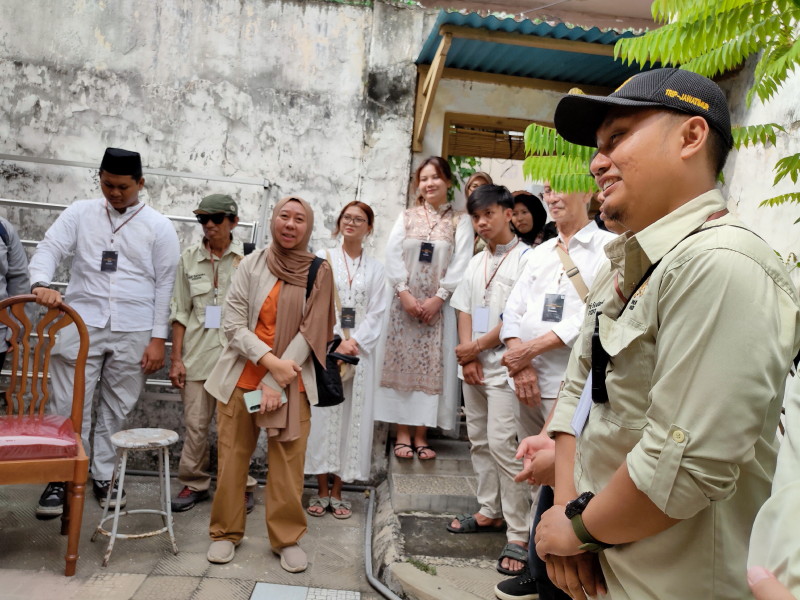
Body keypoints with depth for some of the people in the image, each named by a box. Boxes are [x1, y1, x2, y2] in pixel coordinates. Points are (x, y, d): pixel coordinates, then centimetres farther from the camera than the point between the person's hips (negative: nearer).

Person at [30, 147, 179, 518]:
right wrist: (42, 283, -25)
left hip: (133, 333, 0)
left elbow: (165, 285, 1)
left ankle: (104, 476, 25)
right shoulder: (80, 214, 6)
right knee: (69, 405, 3)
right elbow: (48, 249, -2)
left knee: (117, 409, 10)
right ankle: (61, 478, 17)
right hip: (81, 324, 1)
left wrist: (158, 338, -3)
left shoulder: (159, 227, 2)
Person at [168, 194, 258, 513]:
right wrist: (176, 358, 4)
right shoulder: (189, 258, 6)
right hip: (198, 353, 3)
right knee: (195, 423, 8)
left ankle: (241, 485, 20)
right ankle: (194, 484, 26)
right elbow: (180, 311, 8)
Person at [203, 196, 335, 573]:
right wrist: (269, 361, -16)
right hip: (242, 376, 1)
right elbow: (232, 323, -4)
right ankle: (226, 532, 24)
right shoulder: (251, 265, 0)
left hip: (292, 383, 0)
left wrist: (276, 382, -10)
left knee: (288, 464, 0)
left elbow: (311, 331, -5)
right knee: (232, 457, 6)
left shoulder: (318, 272, -1)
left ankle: (287, 538, 17)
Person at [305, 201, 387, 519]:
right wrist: (336, 342, -13)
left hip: (360, 351, 2)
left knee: (352, 418, 3)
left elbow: (376, 313, 3)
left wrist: (355, 342, -12)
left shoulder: (375, 268, 10)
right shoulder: (323, 258, 5)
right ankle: (321, 492, 12)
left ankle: (337, 492, 14)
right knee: (323, 415, 0)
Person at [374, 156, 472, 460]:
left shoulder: (459, 222, 5)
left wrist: (438, 298, -13)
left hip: (438, 305, -1)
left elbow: (460, 264, -4)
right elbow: (393, 255, 2)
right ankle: (402, 432, 9)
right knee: (402, 363, 1)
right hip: (404, 302, 2)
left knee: (432, 367, 0)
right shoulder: (406, 217, 11)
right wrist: (404, 293, -10)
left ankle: (420, 434, 9)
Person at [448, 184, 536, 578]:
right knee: (479, 441, 13)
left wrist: (477, 346, -10)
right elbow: (464, 310, 11)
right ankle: (490, 512, 27)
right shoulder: (476, 262, 15)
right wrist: (467, 357, -1)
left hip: (505, 366, -7)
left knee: (501, 445, -10)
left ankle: (518, 535, 0)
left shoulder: (525, 258, -7)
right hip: (472, 365, 7)